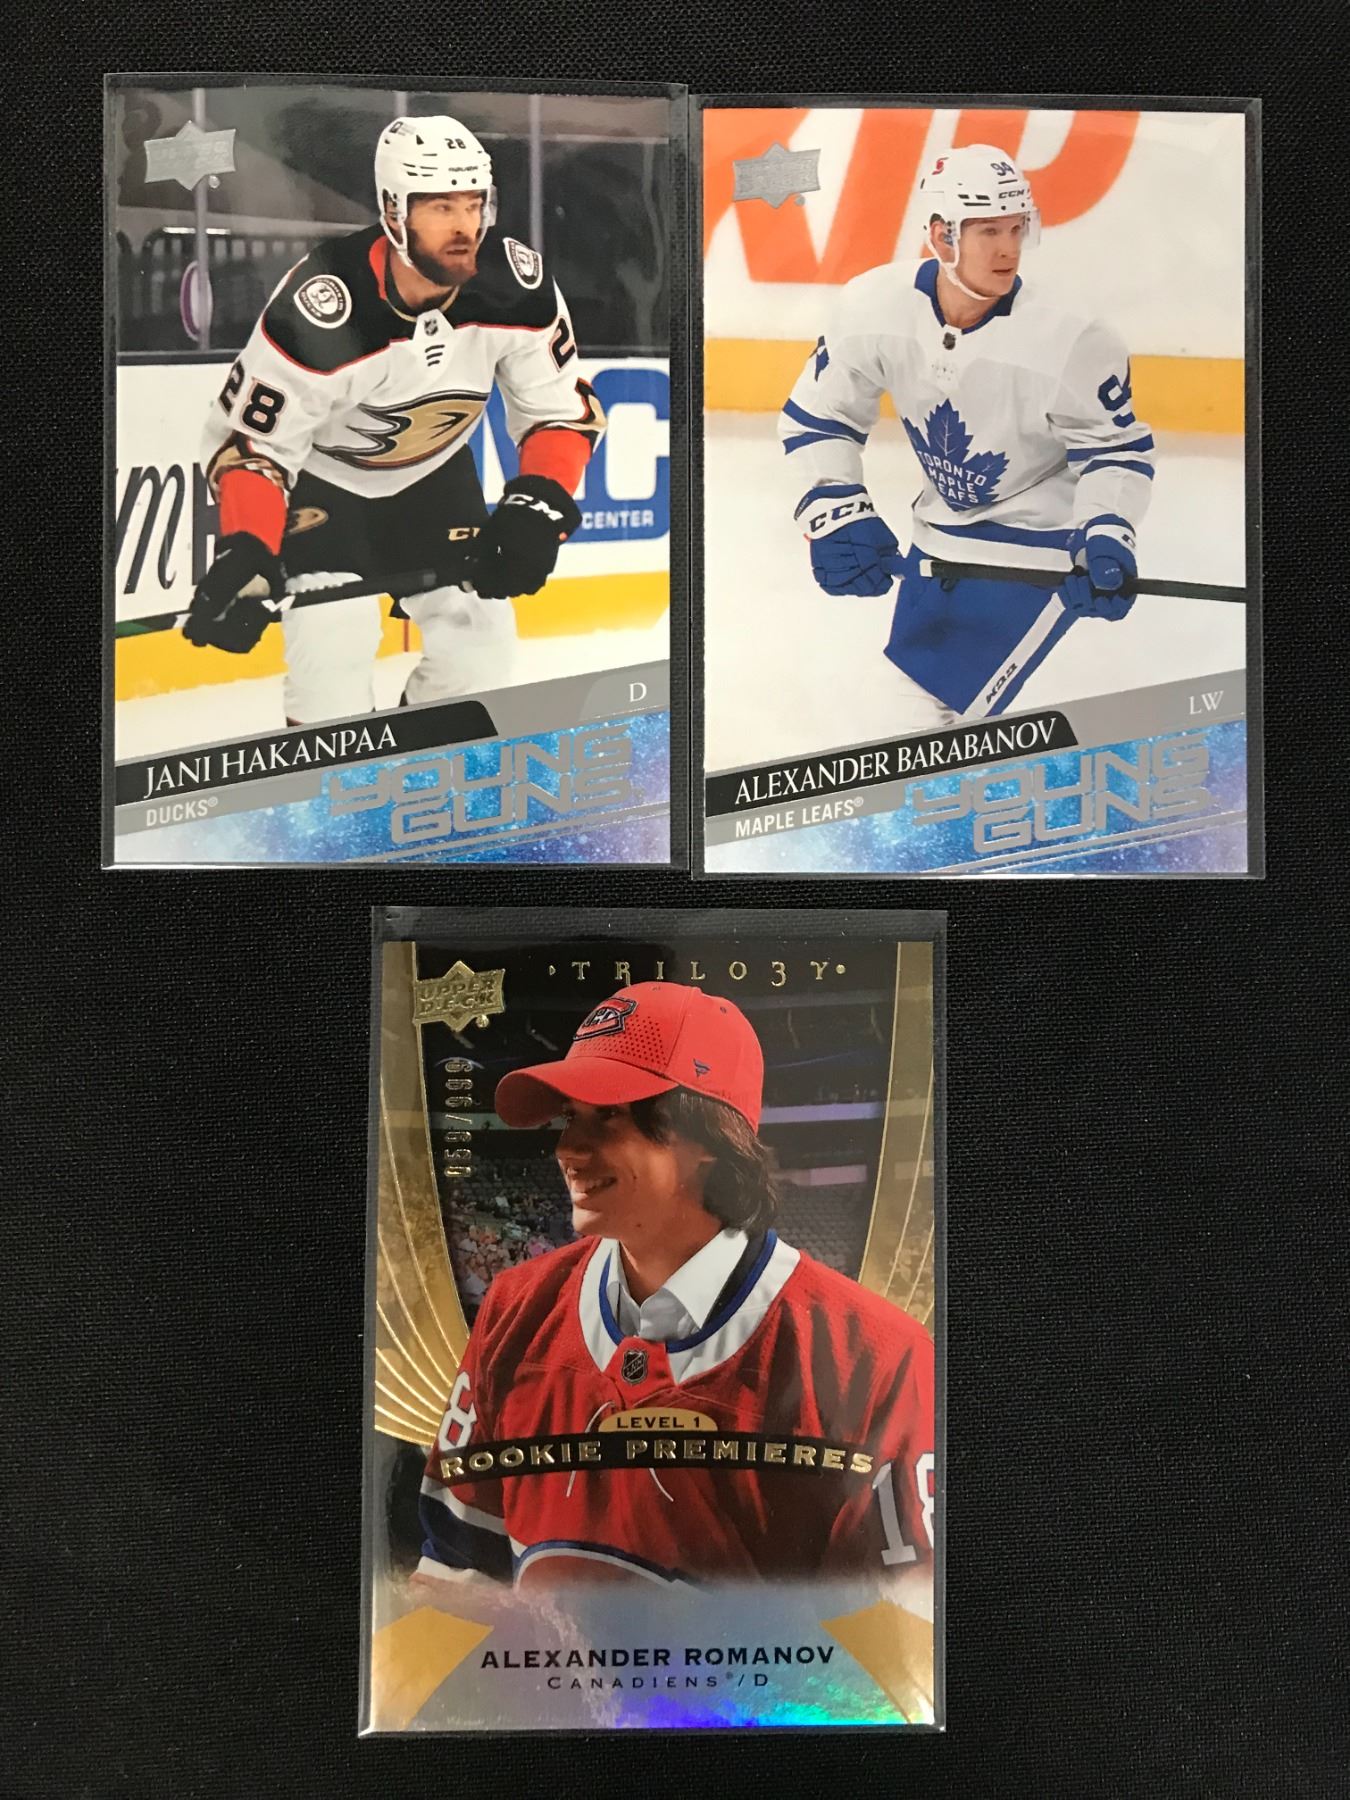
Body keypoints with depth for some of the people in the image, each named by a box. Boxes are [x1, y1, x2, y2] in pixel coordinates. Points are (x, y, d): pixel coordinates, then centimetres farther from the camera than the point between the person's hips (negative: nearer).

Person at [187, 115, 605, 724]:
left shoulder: (518, 285, -23)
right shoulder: (319, 309, -35)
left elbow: (563, 410, -10)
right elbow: (250, 438, -27)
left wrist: (538, 503, -27)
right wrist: (244, 554, -42)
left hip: (433, 472, 5)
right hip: (319, 476, -4)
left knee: (479, 632, 1)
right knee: (337, 642, -20)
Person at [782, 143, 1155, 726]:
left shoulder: (1072, 342, -25)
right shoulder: (872, 307, -16)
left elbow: (1117, 450, -11)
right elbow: (817, 417, -3)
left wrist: (1105, 537, -26)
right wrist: (836, 514, -14)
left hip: (1039, 543, -5)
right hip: (939, 530, 5)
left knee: (949, 720, -12)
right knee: (916, 702, 17)